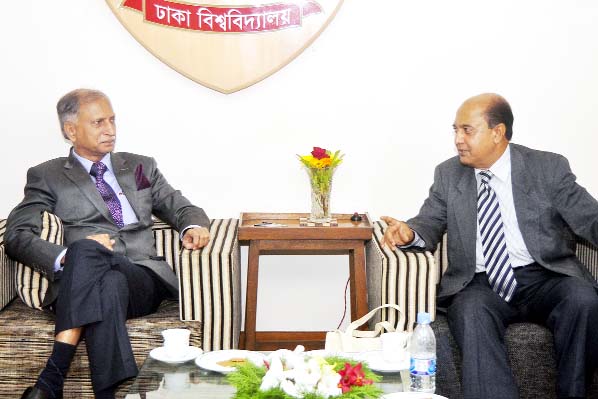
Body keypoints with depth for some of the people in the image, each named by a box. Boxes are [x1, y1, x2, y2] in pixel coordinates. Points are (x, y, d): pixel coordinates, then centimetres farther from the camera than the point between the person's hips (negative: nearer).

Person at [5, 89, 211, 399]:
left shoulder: (142, 167, 27)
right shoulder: (46, 176, 17)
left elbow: (181, 208, 28)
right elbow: (17, 234, 5)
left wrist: (193, 226, 1)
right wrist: (66, 257, -16)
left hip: (142, 279, 2)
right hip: (77, 283, -1)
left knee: (110, 283, -36)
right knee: (84, 248, -38)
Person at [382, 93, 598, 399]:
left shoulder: (548, 168, 5)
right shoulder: (448, 174, 12)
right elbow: (430, 224, 12)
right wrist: (410, 233, -12)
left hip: (543, 278, 0)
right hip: (479, 285, 1)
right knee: (471, 312, -33)